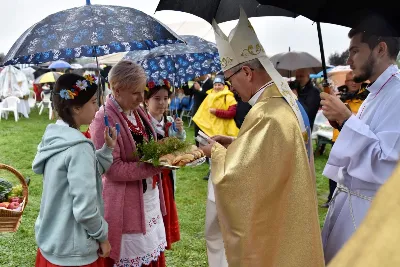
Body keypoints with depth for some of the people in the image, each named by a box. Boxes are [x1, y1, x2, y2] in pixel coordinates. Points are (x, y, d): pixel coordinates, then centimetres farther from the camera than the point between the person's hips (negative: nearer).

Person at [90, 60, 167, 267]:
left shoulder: (138, 111, 4)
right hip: (125, 203, -8)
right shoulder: (104, 120, -20)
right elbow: (113, 169, -22)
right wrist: (155, 166, -25)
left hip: (150, 196, 8)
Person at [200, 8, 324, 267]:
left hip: (270, 231, -9)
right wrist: (236, 143, 5)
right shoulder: (289, 102, 1)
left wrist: (217, 152, -11)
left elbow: (234, 179, -29)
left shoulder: (265, 115, -30)